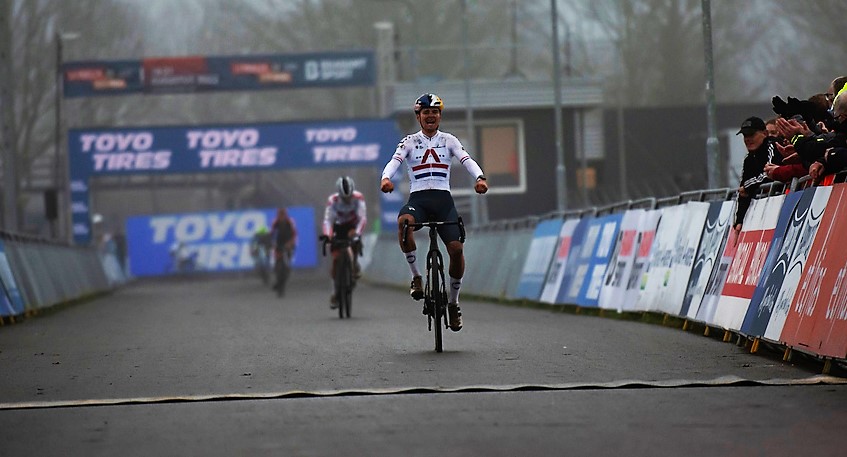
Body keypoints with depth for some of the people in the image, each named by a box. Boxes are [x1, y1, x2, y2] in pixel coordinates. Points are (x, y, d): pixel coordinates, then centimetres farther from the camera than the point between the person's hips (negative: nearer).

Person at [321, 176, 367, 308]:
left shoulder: (358, 198, -27)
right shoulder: (333, 200, -27)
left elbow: (363, 218, -35)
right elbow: (328, 219, -34)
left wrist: (357, 234, -50)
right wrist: (327, 234, -53)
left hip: (353, 226, 0)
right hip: (339, 227, 0)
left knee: (354, 239, -35)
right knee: (335, 259, -9)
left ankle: (355, 264, -7)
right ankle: (335, 293, 1)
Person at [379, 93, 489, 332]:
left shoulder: (449, 140, 11)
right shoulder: (410, 142, 9)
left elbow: (467, 160, -3)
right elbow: (395, 161, -7)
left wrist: (479, 178, -25)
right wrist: (386, 178, -31)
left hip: (443, 198, 1)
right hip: (418, 198, -1)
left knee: (456, 248, -15)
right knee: (404, 221, -37)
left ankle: (453, 302, 6)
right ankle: (416, 277, -20)